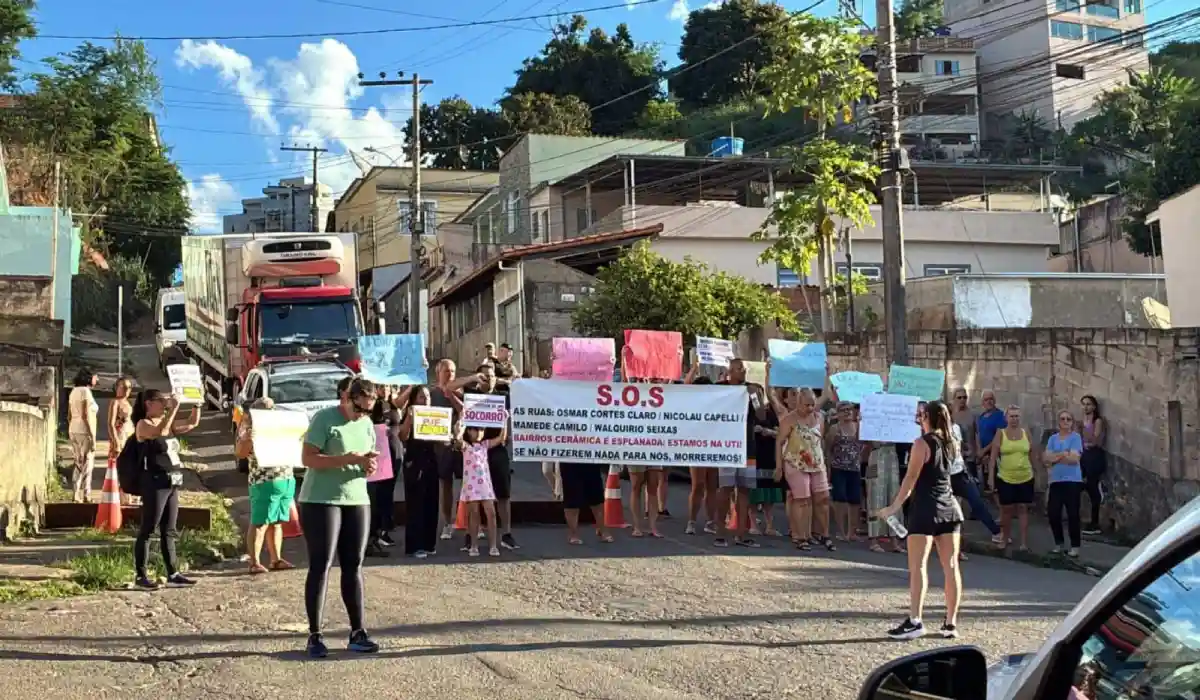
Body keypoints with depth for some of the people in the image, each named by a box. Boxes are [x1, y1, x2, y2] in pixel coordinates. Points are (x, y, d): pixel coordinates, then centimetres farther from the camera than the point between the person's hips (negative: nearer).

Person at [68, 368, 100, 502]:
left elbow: (70, 414, 16)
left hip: (73, 431, 8)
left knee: (79, 464, 15)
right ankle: (86, 496, -5)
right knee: (87, 465, -4)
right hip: (85, 431, -8)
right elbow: (86, 415, -18)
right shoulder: (86, 391, -12)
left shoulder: (74, 391, 14)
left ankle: (77, 495, 17)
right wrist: (93, 437, -17)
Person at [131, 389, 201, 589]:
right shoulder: (143, 424, -7)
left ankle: (173, 574, 15)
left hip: (172, 483, 8)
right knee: (147, 530, -4)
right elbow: (160, 432, -28)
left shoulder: (168, 423, 15)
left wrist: (197, 404, 5)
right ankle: (140, 576, 0)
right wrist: (174, 408, -28)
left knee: (168, 531, 11)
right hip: (155, 482, -8)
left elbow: (192, 423, 17)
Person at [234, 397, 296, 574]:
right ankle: (254, 563, -6)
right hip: (265, 483, -7)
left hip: (287, 480, 7)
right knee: (260, 523, -6)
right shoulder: (250, 429, -2)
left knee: (277, 523, 11)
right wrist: (245, 439, -27)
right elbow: (239, 453, -10)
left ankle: (276, 559, 15)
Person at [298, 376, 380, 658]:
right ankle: (314, 636, 1)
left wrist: (370, 466, -6)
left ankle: (357, 632, 11)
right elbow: (308, 458, -18)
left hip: (357, 501, 6)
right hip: (321, 501, -6)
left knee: (353, 568, 7)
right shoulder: (324, 419, -10)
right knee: (320, 568, -4)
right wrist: (351, 459, -24)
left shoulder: (367, 423, 11)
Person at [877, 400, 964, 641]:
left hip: (926, 509, -6)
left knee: (917, 566, -7)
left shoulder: (922, 443, -8)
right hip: (950, 509, 6)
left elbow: (911, 479, -12)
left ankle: (914, 621, -14)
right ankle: (951, 623, 7)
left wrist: (894, 507, -7)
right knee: (951, 566, 5)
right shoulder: (951, 443, 11)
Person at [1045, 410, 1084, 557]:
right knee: (1053, 513, 3)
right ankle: (1058, 543, 20)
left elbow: (1074, 458, -15)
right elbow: (1045, 459, 0)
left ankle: (1075, 546, 6)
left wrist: (1055, 457, -11)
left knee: (1072, 514, -3)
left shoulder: (1076, 437, -3)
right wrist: (1063, 454, -13)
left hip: (1072, 481, -4)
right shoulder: (1052, 438, 11)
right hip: (1056, 481, 5)